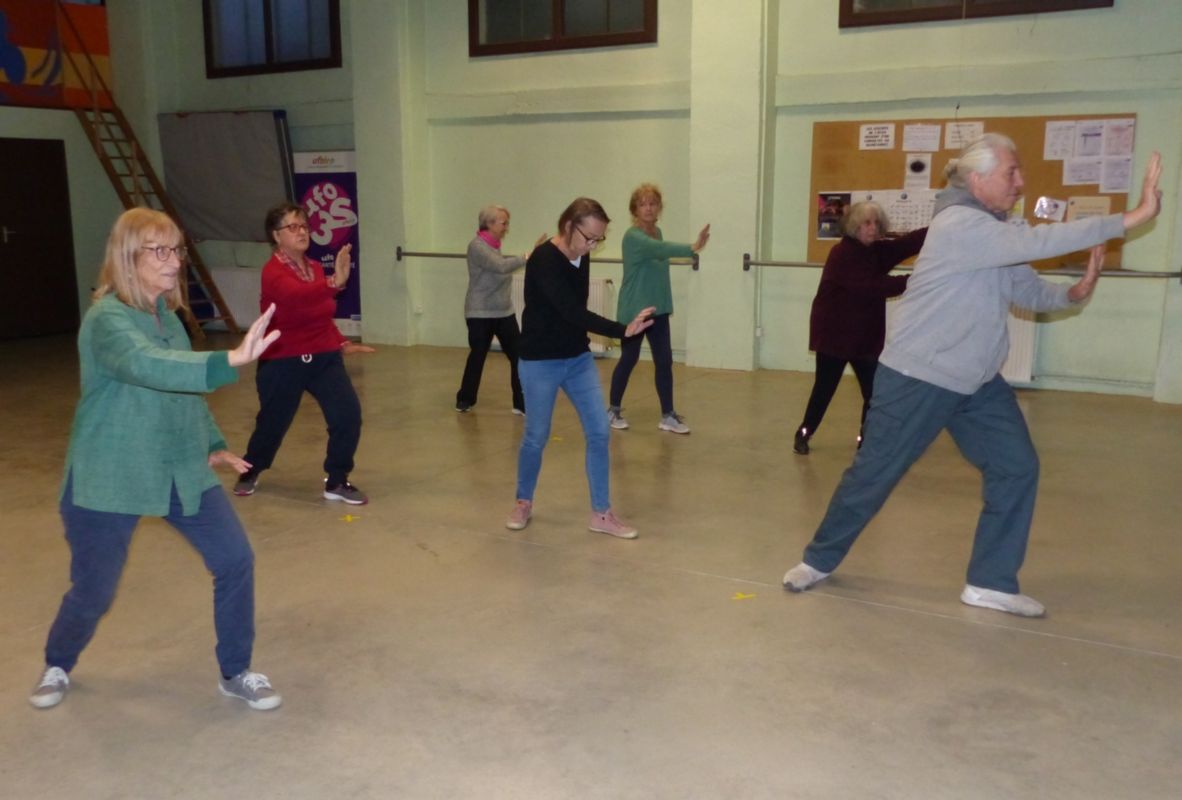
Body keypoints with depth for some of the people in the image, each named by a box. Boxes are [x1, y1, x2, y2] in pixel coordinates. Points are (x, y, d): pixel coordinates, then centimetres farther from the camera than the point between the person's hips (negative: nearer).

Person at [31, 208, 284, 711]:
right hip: (109, 479, -6)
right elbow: (149, 367, -42)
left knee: (235, 560, -1)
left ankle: (236, 673, 17)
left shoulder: (165, 313, 5)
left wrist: (213, 443, 10)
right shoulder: (108, 320, -20)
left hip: (180, 469, 7)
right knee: (93, 590, 8)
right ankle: (57, 666, 42)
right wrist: (230, 361, -54)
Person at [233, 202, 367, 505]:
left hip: (324, 357, 5)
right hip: (283, 362, -5)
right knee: (273, 423, 11)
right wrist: (334, 283, -55)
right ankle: (250, 472, 42)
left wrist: (339, 341, 10)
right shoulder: (273, 272, -16)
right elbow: (296, 295, -40)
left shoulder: (315, 268, 5)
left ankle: (337, 482, 5)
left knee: (348, 413, -12)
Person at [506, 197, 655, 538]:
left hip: (578, 358, 7)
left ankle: (601, 514, 10)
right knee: (536, 437, 5)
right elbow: (572, 312, -32)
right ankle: (523, 503, 29)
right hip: (540, 362, -7)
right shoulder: (543, 260, -22)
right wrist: (624, 330, -37)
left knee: (599, 432, 1)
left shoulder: (581, 257, 1)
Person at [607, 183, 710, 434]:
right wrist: (692, 248, -50)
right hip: (633, 311, -6)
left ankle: (668, 416, 9)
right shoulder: (633, 237, -18)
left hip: (658, 310, 7)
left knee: (664, 361, 3)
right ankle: (613, 410, 24)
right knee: (628, 360, 5)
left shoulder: (657, 232, 7)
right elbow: (661, 248, -36)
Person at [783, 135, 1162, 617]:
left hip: (977, 382, 9)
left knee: (1017, 468, 2)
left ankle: (991, 582, 12)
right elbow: (1040, 242, -29)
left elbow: (1031, 292, 12)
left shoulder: (993, 233, 10)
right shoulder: (960, 225, -20)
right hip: (917, 377, -9)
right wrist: (1133, 217, -27)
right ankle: (820, 559, 21)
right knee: (874, 474, 1)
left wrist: (1075, 292, -10)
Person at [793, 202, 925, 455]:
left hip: (866, 334, 6)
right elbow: (868, 287, -29)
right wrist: (908, 282, -37)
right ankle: (803, 434, 20)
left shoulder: (878, 251, 5)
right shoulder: (842, 254, -17)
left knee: (875, 391, 2)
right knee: (825, 389, 3)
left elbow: (909, 243, -11)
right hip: (834, 332, -6)